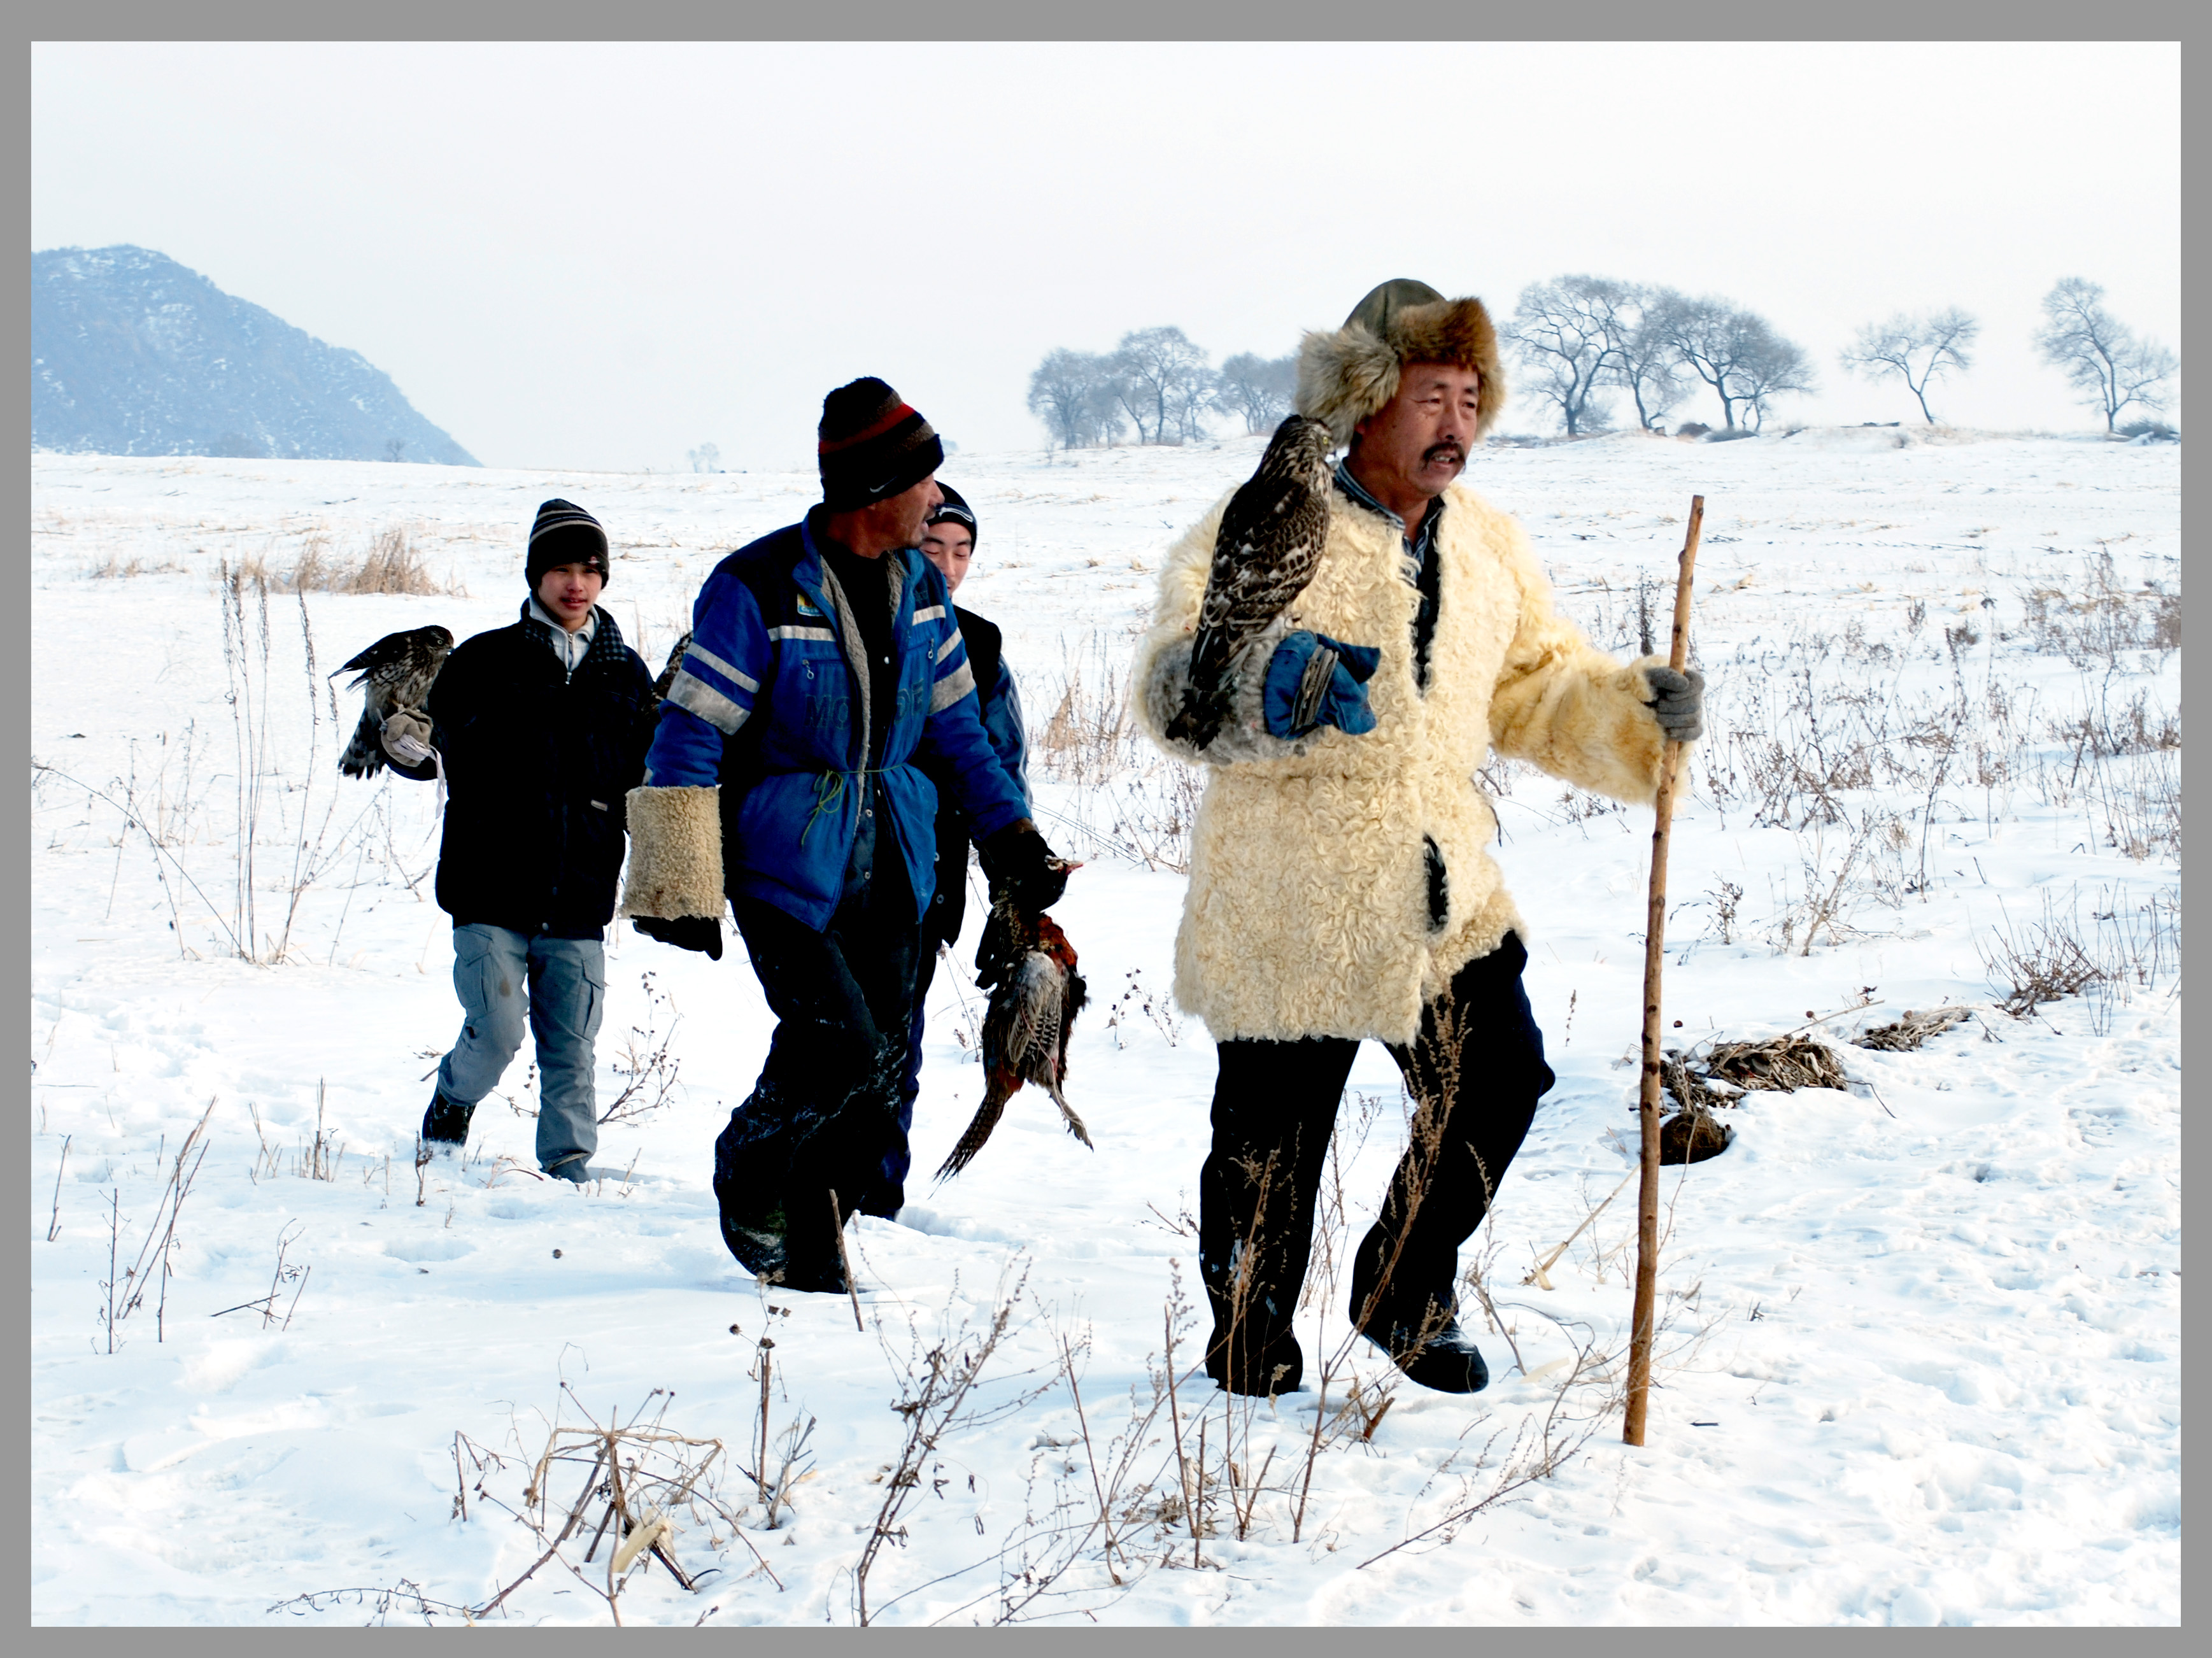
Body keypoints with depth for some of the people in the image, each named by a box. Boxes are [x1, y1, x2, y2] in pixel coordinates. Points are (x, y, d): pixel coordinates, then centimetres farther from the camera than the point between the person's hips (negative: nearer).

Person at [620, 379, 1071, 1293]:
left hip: (888, 870, 6)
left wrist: (1014, 837, 14)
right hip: (783, 866, -6)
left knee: (877, 1068, 3)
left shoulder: (920, 587, 6)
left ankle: (812, 1256, 17)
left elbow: (954, 726, 17)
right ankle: (749, 1170, 12)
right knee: (841, 1046, -17)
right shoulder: (757, 587, -14)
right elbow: (690, 736, -13)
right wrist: (680, 883, -15)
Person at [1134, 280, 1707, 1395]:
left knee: (1499, 1084, 8)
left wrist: (1633, 711, -1)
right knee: (1271, 1134, 4)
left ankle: (1406, 1289, 32)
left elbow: (1535, 688, 19)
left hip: (1445, 895, 6)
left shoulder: (1487, 547, 11)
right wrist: (1269, 685, -40)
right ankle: (1250, 1335, 29)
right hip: (1287, 906, -5)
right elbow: (1174, 689, -19)